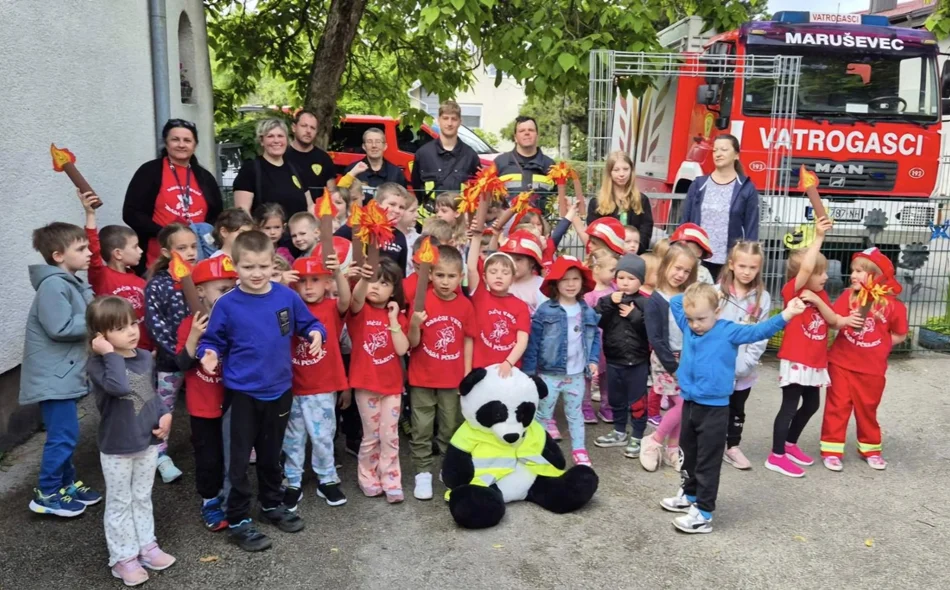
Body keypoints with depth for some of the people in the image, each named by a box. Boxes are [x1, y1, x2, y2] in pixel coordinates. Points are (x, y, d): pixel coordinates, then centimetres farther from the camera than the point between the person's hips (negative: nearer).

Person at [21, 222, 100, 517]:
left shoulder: (73, 283, 11)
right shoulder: (53, 285, -19)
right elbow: (61, 328, -24)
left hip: (67, 372, 9)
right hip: (53, 375, -9)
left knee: (66, 434, 17)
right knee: (63, 436, -3)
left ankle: (67, 484, 29)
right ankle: (47, 494, 10)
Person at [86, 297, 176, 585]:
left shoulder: (145, 357, 1)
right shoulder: (98, 364, -19)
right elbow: (118, 387, -40)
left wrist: (164, 414, -2)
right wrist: (111, 354, -33)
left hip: (148, 441, 6)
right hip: (117, 447, -6)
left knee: (142, 498, 20)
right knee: (119, 503, 10)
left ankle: (147, 546, 34)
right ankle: (123, 557, 23)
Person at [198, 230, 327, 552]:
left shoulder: (287, 297, -6)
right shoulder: (227, 304, -12)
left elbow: (308, 323, 5)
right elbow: (213, 340, -3)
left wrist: (316, 333, -16)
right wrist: (209, 354, -24)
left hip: (279, 389, 3)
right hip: (243, 392, -3)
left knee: (271, 454, 21)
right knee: (240, 459, 5)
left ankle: (273, 504, 40)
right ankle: (238, 520, 20)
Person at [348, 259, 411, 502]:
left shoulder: (398, 316, 3)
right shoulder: (360, 310, -5)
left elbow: (402, 349, -11)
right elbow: (357, 297, -33)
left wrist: (393, 319, -14)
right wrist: (363, 278, -53)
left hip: (392, 384, 2)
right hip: (366, 383, -2)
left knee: (390, 436, 7)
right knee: (371, 436, 8)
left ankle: (391, 482, 18)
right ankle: (368, 478, 26)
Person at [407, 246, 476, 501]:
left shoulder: (465, 305, -3)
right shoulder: (421, 301, -11)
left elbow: (468, 341, 4)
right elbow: (413, 343, -10)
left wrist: (467, 375, 2)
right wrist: (414, 325, -31)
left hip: (453, 379, 2)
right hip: (422, 378, -2)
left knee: (451, 428, 14)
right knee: (422, 430, 7)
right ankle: (422, 473, 18)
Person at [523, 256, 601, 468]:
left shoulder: (588, 312, 3)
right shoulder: (544, 311, -11)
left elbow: (595, 338, 13)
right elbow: (533, 341, -10)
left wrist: (593, 360, 0)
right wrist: (529, 371, -11)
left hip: (577, 375, 4)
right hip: (549, 373, -3)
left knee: (575, 414, 16)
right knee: (543, 413, 7)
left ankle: (579, 450, 28)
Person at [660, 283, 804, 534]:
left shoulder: (728, 332, -11)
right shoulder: (688, 327, 4)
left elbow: (757, 331, -20)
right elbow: (674, 301, 17)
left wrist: (785, 315, -31)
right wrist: (696, 293, 7)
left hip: (714, 408, -6)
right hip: (690, 403, 6)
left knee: (707, 462, 1)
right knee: (690, 456, 21)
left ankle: (704, 513, 7)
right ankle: (690, 495, 39)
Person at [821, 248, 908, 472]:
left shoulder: (893, 304, -8)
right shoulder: (848, 296, -5)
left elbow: (900, 335, 4)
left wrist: (880, 345, -5)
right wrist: (845, 321, -33)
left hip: (872, 368, 0)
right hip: (841, 363, 0)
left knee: (867, 409, 14)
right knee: (837, 406, 4)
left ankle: (870, 449, 31)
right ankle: (831, 449, 11)